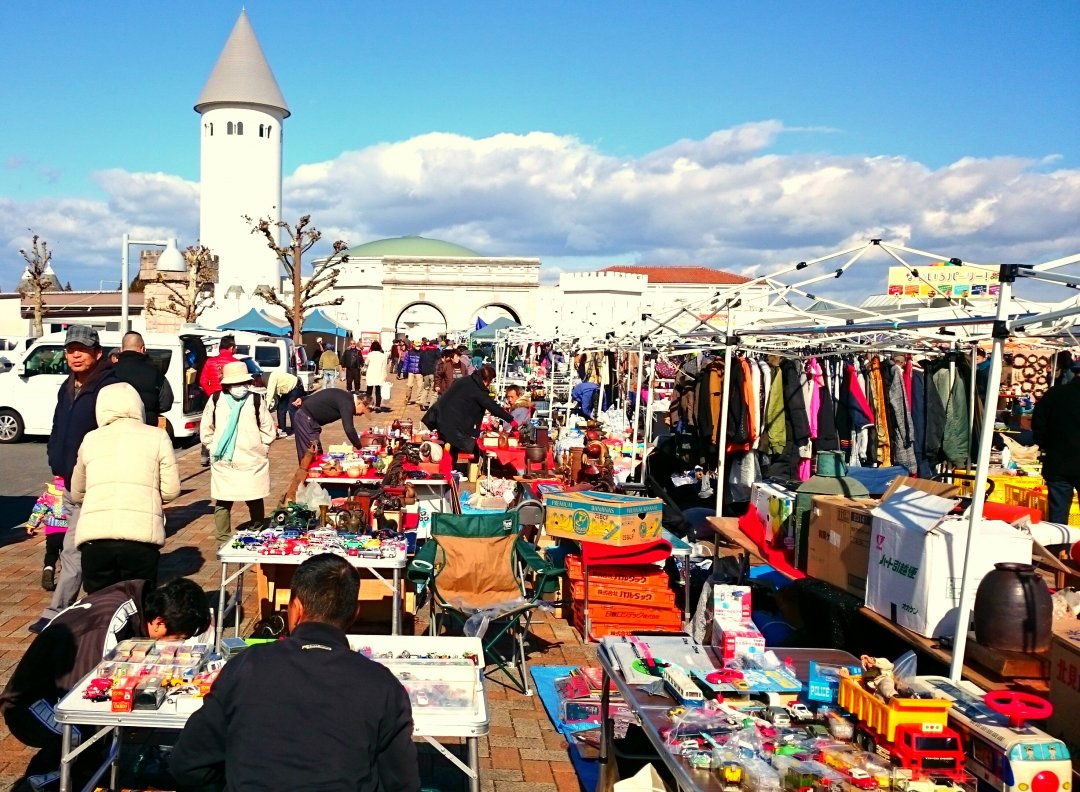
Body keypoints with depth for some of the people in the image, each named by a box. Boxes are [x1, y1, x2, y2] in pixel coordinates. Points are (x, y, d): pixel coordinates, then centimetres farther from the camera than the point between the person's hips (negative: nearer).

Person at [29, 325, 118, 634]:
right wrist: (57, 465, 10)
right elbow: (58, 430, 22)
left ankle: (56, 614, 0)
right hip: (69, 482, 9)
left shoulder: (109, 387, -14)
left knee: (73, 550, -7)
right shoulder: (68, 388, 14)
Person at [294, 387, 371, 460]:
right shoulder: (346, 403, -24)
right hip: (305, 418, -10)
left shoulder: (347, 398, 7)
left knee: (317, 453, 10)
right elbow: (349, 429, -31)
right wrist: (359, 447, -23)